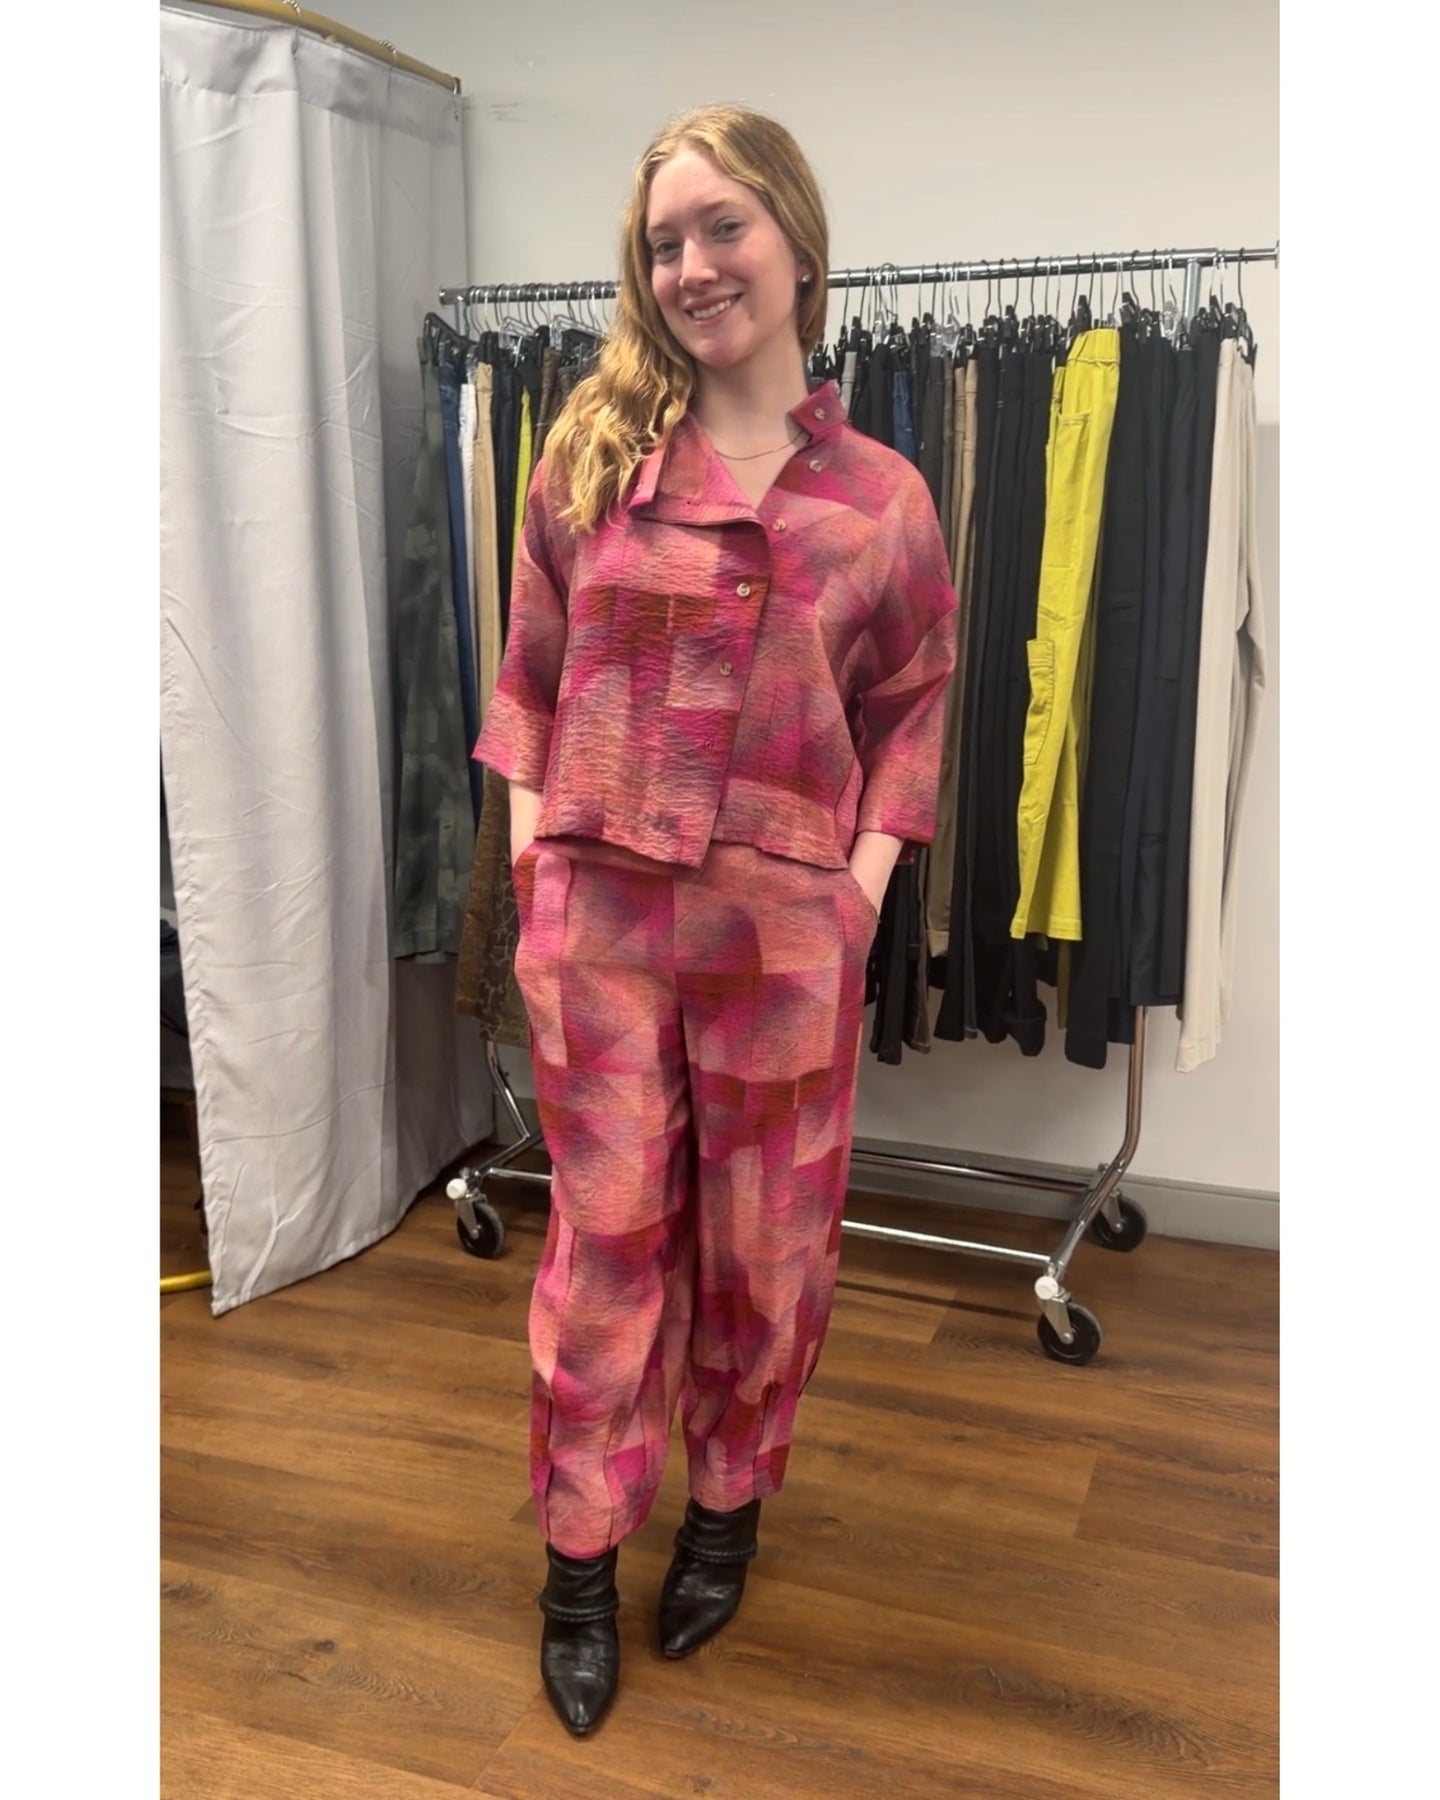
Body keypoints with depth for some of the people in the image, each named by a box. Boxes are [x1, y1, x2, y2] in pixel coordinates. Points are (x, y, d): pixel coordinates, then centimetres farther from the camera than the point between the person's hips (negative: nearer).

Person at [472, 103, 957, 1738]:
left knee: (765, 1242, 14)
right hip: (599, 912, 0)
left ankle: (729, 1507, 39)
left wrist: (869, 871, -5)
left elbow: (913, 704, 7)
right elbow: (529, 672, 6)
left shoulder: (883, 496, 2)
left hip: (788, 926, 0)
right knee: (606, 1237, 10)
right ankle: (579, 1558, 28)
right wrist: (531, 839, -3)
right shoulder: (592, 450, 4)